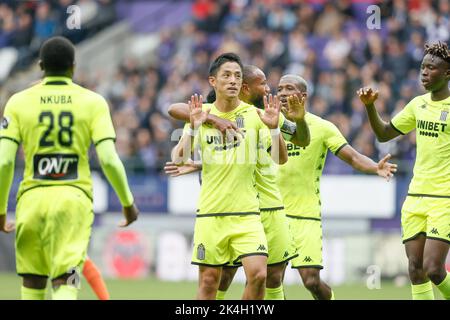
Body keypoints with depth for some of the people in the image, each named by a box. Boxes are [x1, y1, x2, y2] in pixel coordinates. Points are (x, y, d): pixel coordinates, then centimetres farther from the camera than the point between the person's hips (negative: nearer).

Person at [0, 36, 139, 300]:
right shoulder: (93, 102, 1)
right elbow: (109, 159, -6)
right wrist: (128, 202, 7)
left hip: (33, 199, 1)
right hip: (75, 199, -1)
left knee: (33, 285, 14)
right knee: (65, 284, -4)